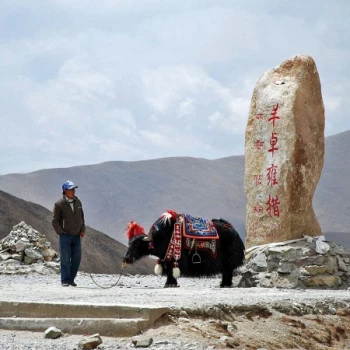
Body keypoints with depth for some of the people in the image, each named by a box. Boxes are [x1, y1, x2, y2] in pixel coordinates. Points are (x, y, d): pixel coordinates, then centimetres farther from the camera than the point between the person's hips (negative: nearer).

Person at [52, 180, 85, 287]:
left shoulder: (78, 202, 8)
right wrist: (61, 232, -9)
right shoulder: (59, 204, -8)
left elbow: (81, 217, 18)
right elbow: (55, 221, -4)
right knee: (65, 259, -2)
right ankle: (65, 281, 5)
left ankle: (71, 279, 18)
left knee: (76, 259, 6)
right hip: (65, 236, -5)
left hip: (77, 236, 5)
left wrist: (82, 230, 8)